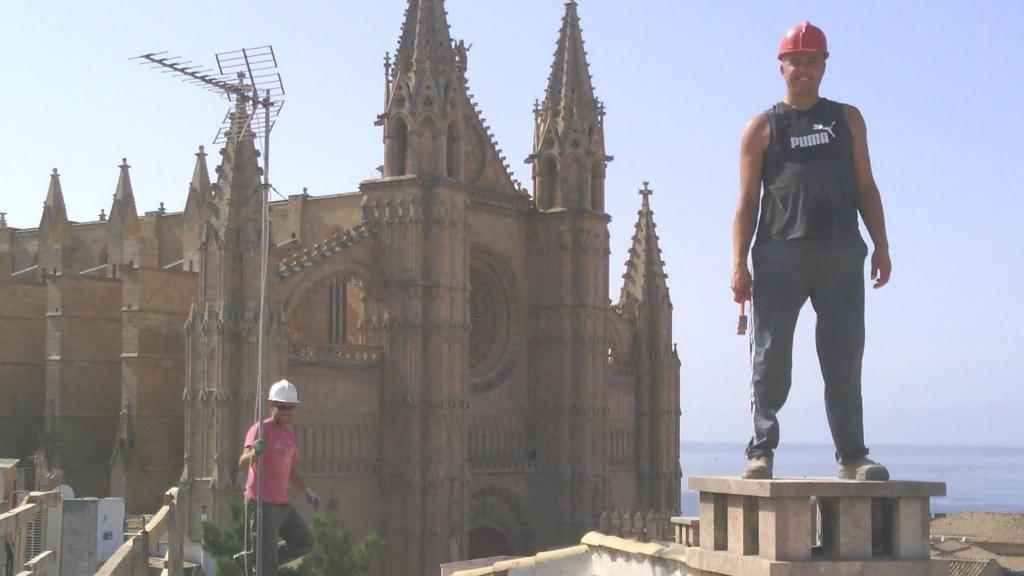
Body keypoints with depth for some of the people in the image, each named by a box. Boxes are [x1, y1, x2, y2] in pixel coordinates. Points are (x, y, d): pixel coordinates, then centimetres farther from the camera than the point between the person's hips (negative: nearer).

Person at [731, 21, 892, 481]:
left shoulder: (847, 119, 19)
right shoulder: (762, 127, 12)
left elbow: (865, 187, 18)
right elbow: (747, 201, 7)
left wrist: (881, 245, 7)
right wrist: (739, 263, -3)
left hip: (841, 253, 2)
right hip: (780, 254, -2)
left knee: (844, 360, 2)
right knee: (771, 357, -4)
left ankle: (852, 455, 6)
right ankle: (761, 450, 0)